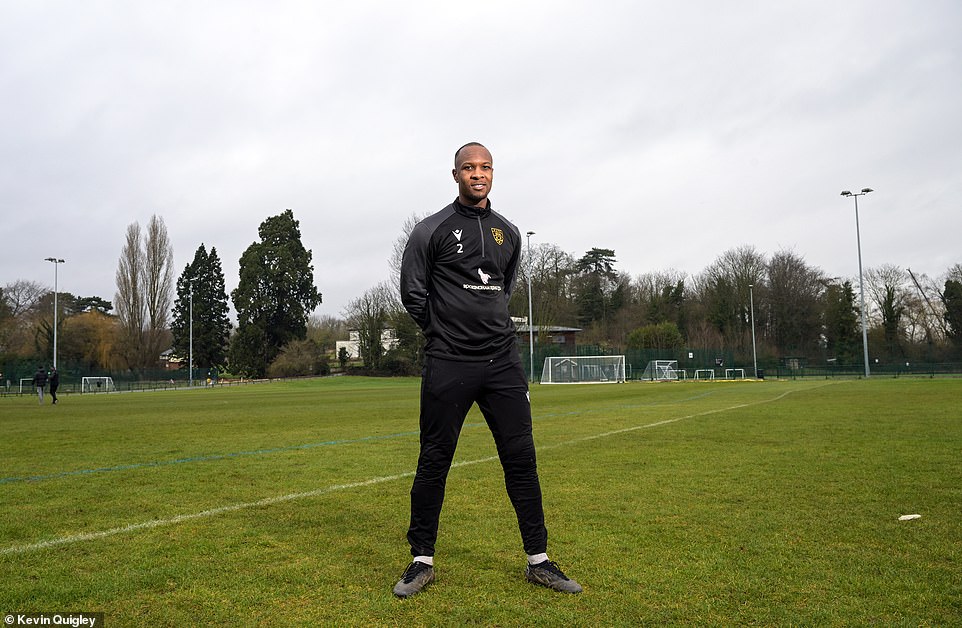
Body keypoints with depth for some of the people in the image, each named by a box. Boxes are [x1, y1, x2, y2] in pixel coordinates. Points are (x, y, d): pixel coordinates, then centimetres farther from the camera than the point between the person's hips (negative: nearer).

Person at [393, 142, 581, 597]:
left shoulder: (508, 233, 13)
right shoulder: (432, 230, -1)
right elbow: (412, 291, 1)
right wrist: (446, 333, 5)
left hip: (502, 361, 4)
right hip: (448, 364, -4)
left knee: (521, 457, 4)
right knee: (434, 460, 3)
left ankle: (538, 560, 16)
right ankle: (422, 560, 18)